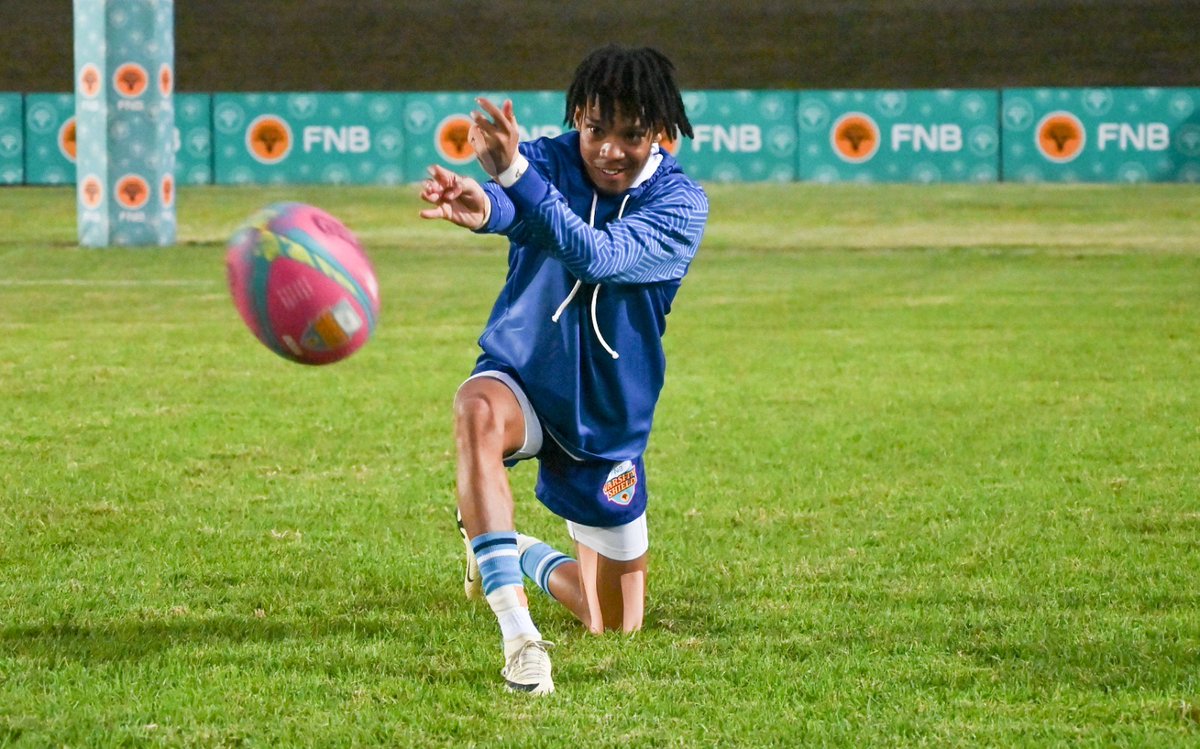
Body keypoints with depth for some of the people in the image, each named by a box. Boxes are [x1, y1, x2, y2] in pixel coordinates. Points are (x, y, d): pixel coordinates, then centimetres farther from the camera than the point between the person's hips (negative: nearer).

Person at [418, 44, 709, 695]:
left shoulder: (682, 205, -14)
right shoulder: (547, 161, -12)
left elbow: (596, 256, -34)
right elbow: (508, 209, -37)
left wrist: (513, 172, -49)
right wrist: (483, 206, -64)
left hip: (609, 418, 1)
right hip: (521, 379, -1)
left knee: (615, 627, 9)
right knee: (477, 412, -41)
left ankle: (526, 558, 44)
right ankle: (518, 634, -41)